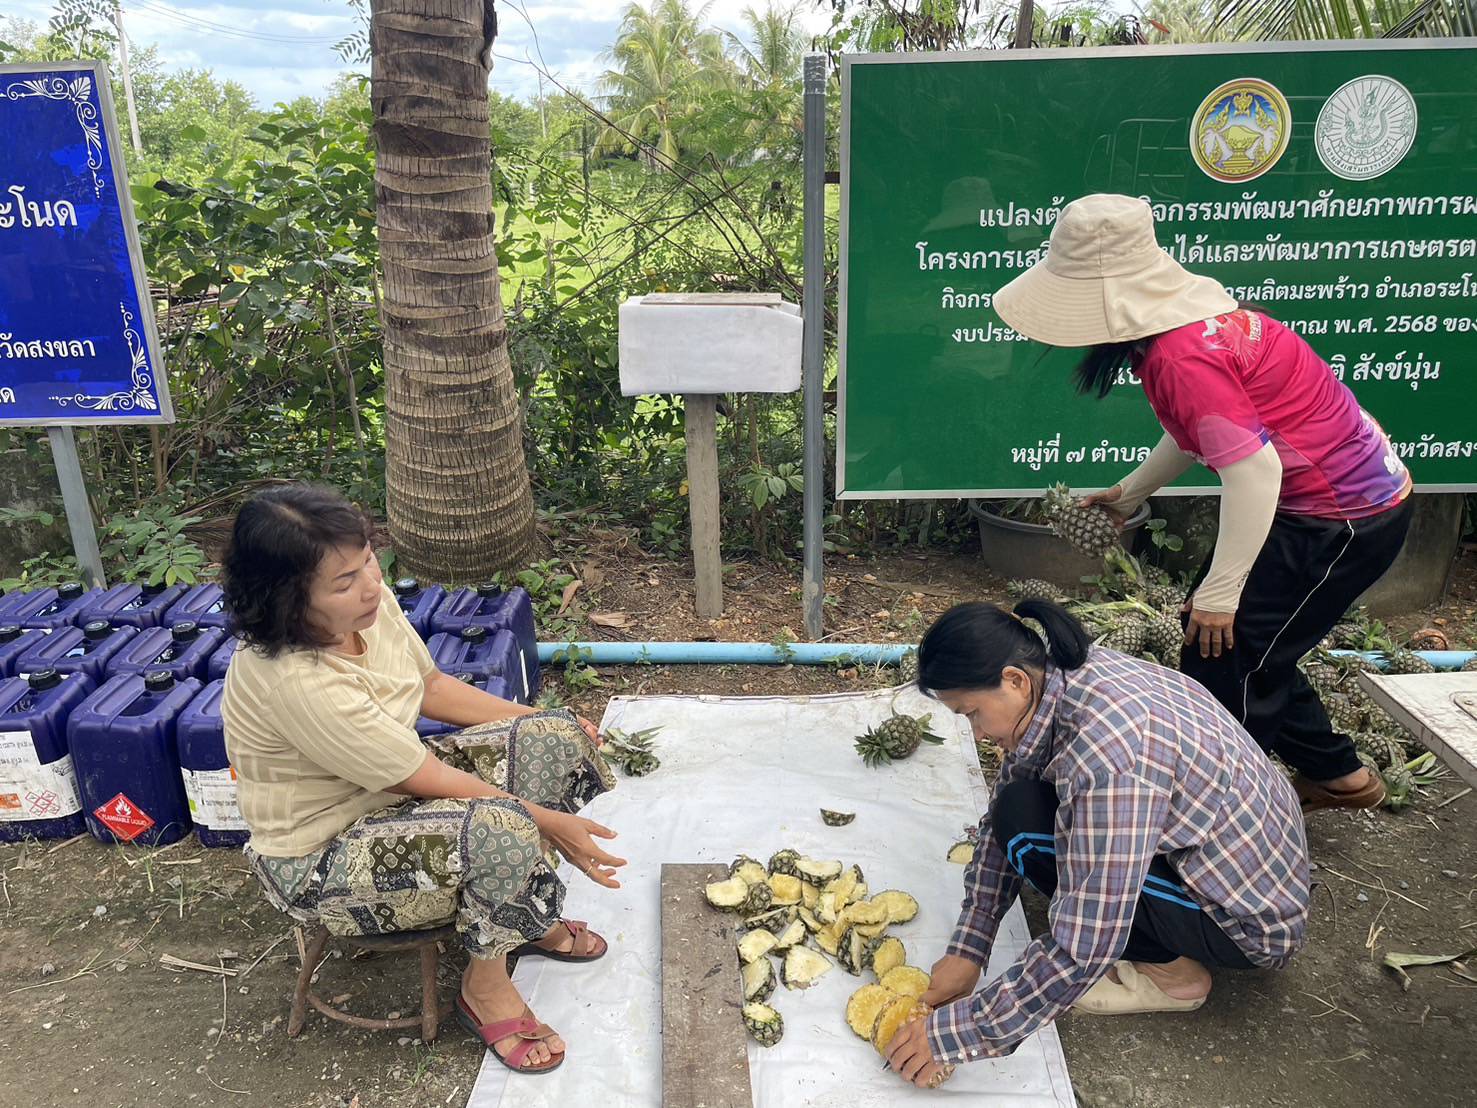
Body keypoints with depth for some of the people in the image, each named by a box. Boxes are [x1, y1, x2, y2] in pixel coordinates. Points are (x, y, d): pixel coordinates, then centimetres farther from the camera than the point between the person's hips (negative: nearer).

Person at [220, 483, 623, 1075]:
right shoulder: (295, 681, -34)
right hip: (319, 860, -8)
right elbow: (431, 781, -28)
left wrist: (547, 724, 3)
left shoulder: (368, 601, -12)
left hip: (391, 791, 8)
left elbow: (430, 686, 6)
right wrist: (549, 821, -18)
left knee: (559, 737, -3)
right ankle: (486, 988, -1)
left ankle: (524, 918, 15)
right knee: (504, 831, -32)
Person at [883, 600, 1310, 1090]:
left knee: (1026, 828, -20)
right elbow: (997, 820, -1)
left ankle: (1172, 970, -1)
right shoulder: (1058, 680, -9)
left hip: (1255, 921, -8)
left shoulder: (1103, 758, -36)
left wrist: (957, 1034, -23)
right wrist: (966, 950, -4)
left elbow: (1082, 950, -32)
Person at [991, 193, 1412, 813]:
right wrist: (1131, 491, 23)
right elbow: (1205, 428, 15)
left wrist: (1220, 591, -22)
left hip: (1345, 517, -9)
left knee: (1225, 661, -2)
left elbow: (1252, 469, -30)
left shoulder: (1182, 357, -29)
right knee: (1247, 649, 18)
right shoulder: (1180, 322, 1)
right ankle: (1337, 776, 35)